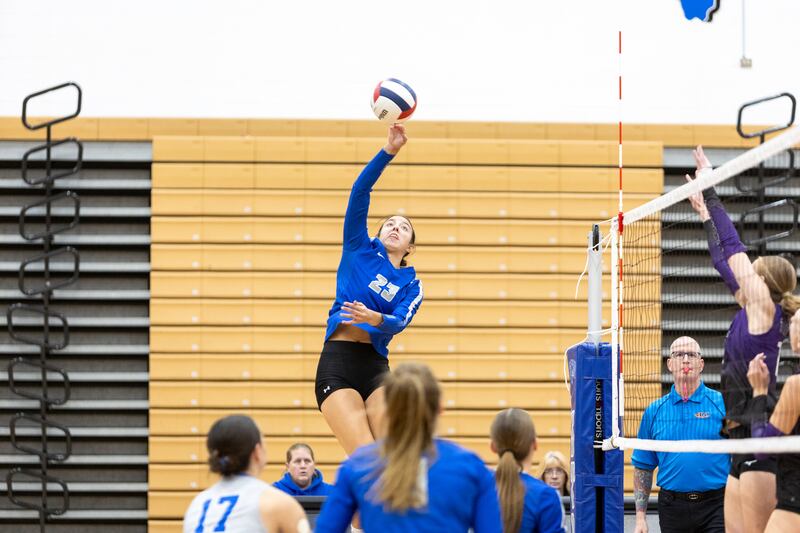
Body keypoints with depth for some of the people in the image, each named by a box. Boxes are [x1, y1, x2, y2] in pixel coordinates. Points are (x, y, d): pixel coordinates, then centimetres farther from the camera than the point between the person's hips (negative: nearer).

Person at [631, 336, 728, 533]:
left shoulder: (722, 404, 1)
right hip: (673, 508, 3)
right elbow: (643, 467, 12)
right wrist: (640, 516, 6)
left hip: (715, 508, -3)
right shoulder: (654, 411, 8)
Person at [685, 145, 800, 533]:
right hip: (743, 443, 9)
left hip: (762, 444, -9)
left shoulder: (765, 309, -7)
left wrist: (710, 193, -1)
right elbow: (725, 264, 25)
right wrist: (706, 216, 31)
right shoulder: (752, 312, 15)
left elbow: (734, 251, -6)